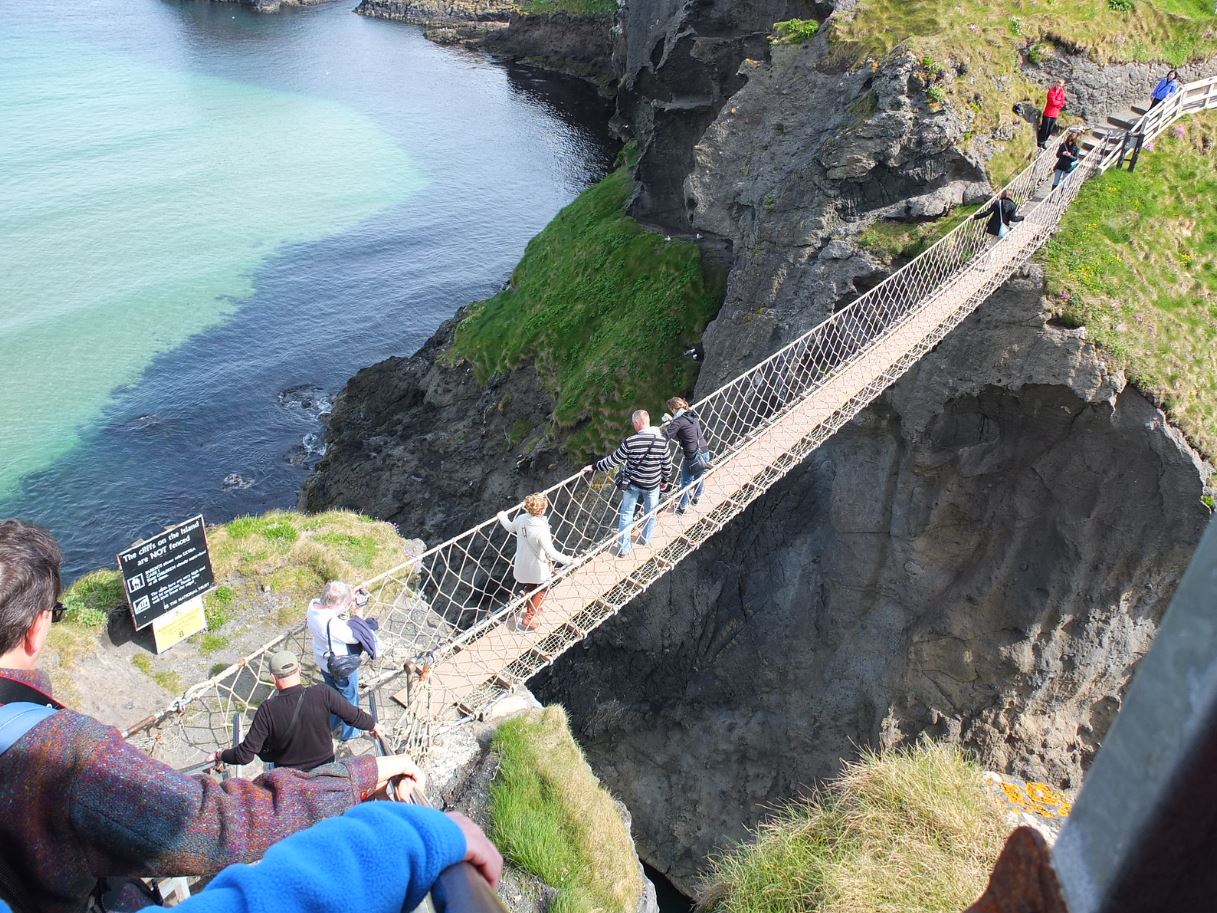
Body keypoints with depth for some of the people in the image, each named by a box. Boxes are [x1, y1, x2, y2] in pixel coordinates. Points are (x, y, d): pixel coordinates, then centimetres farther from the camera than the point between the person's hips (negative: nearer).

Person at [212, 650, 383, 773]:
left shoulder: (268, 710, -26)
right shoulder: (323, 694, -26)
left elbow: (245, 755, -21)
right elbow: (354, 716, -15)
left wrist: (222, 756, -1)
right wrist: (373, 726, 5)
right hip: (325, 770, 0)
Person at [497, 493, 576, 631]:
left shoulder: (521, 518, -15)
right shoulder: (541, 530, -35)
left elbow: (510, 527, 8)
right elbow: (551, 553, -39)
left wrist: (502, 516, 28)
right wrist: (567, 559, -30)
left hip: (523, 565, 6)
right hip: (538, 568, -6)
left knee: (530, 588, 31)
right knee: (541, 591, 22)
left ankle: (532, 610, 53)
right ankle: (529, 618, 27)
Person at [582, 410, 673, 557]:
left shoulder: (630, 442, -23)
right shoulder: (662, 440, -15)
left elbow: (613, 460, -14)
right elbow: (667, 465, -5)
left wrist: (594, 466, -1)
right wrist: (664, 479, 15)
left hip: (632, 484, -2)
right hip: (652, 484, 2)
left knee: (626, 515, 15)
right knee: (650, 513, 25)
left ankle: (623, 548, 22)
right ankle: (646, 539, 45)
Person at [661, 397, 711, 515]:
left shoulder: (678, 422, -16)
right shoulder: (693, 415, 6)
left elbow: (666, 436, -19)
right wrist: (671, 421, 20)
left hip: (692, 457, -7)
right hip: (705, 452, 7)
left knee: (686, 483, 13)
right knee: (700, 477, 27)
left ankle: (683, 507, 28)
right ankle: (696, 498, 50)